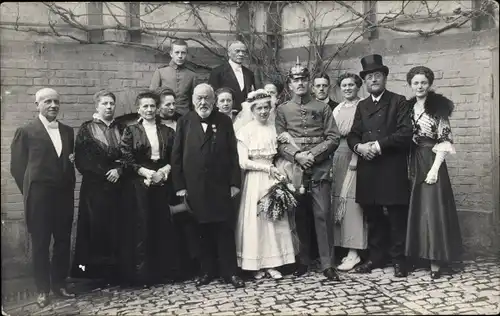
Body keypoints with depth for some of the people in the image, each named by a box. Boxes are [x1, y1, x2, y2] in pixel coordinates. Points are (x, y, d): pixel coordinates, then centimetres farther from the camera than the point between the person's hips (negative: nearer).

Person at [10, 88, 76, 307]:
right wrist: (29, 191, -2)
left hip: (64, 194, 5)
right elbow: (17, 166, -3)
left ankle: (59, 283, 26)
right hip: (39, 196, -4)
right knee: (40, 244, 6)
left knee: (63, 241, 11)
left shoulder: (67, 131, 10)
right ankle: (43, 289, 18)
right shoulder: (26, 131, -5)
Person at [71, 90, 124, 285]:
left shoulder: (120, 129, 13)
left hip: (117, 186, 3)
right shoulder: (87, 129, 3)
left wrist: (119, 170, -9)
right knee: (96, 226, -2)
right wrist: (105, 172, -11)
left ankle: (113, 272, 10)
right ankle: (95, 270, 8)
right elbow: (82, 160, -5)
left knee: (115, 228, 2)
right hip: (94, 186, -3)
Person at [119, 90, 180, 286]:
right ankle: (141, 273, 6)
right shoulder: (131, 131, 5)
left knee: (164, 227, 2)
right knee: (141, 228, -3)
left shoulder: (168, 132, 13)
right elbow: (127, 159, -4)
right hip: (139, 185, -2)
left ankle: (165, 270, 12)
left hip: (163, 184, 2)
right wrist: (147, 172, -13)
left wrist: (164, 171, -10)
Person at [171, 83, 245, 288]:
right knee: (203, 231, 8)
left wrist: (235, 182, -4)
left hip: (221, 186, 0)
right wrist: (179, 185, -2)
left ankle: (230, 272, 13)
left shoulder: (224, 121, 4)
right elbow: (176, 156, 3)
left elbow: (233, 154, 2)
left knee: (225, 230, 3)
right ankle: (207, 271, 21)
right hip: (195, 187, 1)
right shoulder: (184, 122, 5)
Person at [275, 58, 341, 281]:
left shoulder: (322, 107, 9)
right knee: (299, 216, 6)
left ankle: (327, 264, 4)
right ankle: (302, 261, 19)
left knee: (323, 214, -4)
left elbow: (333, 138, 3)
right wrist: (297, 155, -14)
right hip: (294, 170, 1)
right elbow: (279, 142, 2)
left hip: (320, 169, 0)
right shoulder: (282, 110, 9)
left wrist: (313, 154, -10)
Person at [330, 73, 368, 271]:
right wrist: (331, 161, 7)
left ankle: (353, 252, -5)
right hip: (337, 157, 6)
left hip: (355, 156, -6)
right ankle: (344, 246, 12)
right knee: (338, 201, 5)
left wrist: (356, 157, -18)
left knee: (351, 201, -9)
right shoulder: (337, 109, 18)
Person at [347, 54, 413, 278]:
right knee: (372, 216, 11)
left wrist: (379, 145, -16)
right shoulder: (362, 106, 18)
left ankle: (399, 260, 12)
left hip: (392, 169, -5)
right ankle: (376, 257, 23)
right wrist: (359, 146, -9)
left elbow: (405, 133, -10)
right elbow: (352, 135, 12)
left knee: (397, 217, 1)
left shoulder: (398, 102, 2)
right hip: (367, 170, 5)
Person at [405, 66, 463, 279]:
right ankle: (416, 255, 18)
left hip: (431, 162, -5)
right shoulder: (408, 107, 11)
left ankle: (435, 261, 3)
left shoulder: (438, 106, -4)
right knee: (415, 209, 8)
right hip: (412, 164, 5)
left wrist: (435, 168, -17)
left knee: (432, 210, -4)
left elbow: (445, 141, -9)